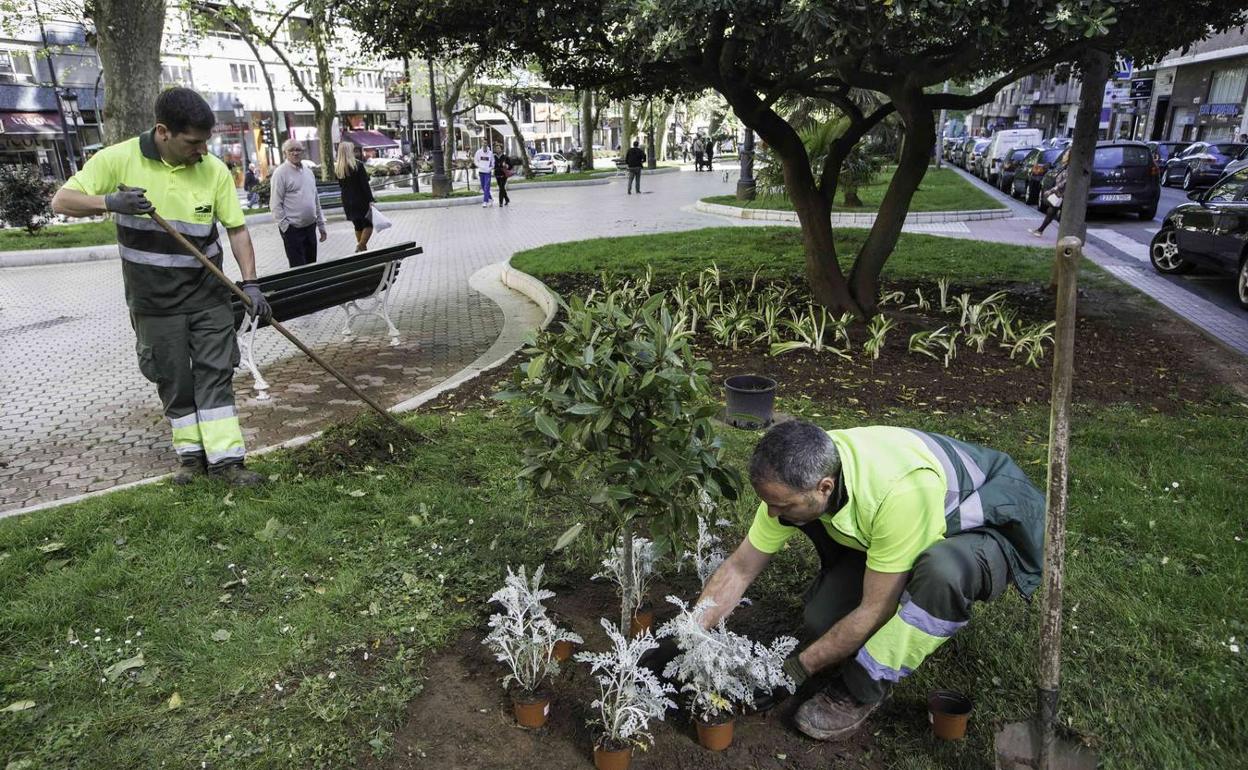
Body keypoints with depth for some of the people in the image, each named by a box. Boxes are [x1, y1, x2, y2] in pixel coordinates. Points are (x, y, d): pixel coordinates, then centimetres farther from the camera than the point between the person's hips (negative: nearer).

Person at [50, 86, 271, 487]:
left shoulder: (215, 170, -6)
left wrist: (250, 283, -11)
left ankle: (225, 457, 5)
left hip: (208, 294, 1)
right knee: (174, 380, 8)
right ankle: (191, 453, 22)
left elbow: (236, 228, -1)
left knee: (216, 373, 1)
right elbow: (62, 200, -6)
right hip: (154, 301, -1)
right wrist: (110, 201, -27)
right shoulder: (119, 159, -9)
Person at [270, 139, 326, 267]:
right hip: (293, 229, -6)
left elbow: (316, 200, 17)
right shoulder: (280, 173, -8)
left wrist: (321, 225, 15)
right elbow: (275, 205, -11)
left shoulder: (309, 172, 12)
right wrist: (286, 226, -16)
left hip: (311, 227, 6)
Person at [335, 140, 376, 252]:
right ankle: (360, 247, -14)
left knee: (358, 226, 16)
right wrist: (370, 199, -12)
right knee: (368, 224, 2)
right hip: (361, 200, -6)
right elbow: (365, 184, -15)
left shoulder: (337, 168, 3)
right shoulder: (358, 165, -14)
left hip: (347, 202, 6)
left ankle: (363, 248, 22)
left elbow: (341, 185, 9)